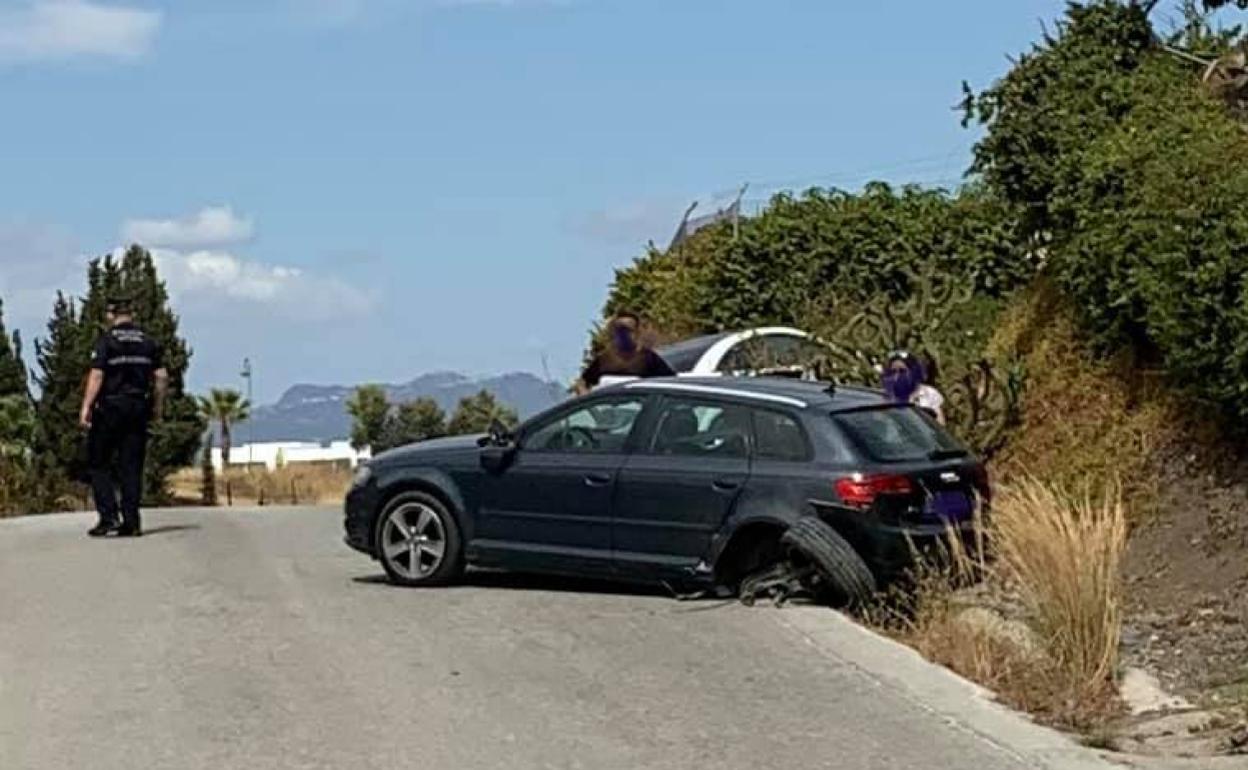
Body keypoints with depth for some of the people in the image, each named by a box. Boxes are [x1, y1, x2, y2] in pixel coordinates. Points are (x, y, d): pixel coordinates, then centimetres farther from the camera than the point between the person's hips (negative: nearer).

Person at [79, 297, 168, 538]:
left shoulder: (106, 341, -6)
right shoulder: (148, 342, 9)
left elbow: (97, 375, -15)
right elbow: (162, 376, 6)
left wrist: (86, 406, -14)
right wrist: (158, 405, 15)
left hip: (109, 409, -4)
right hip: (138, 408, 4)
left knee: (99, 464, 5)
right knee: (131, 467, 6)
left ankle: (109, 516, -7)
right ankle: (131, 522, 2)